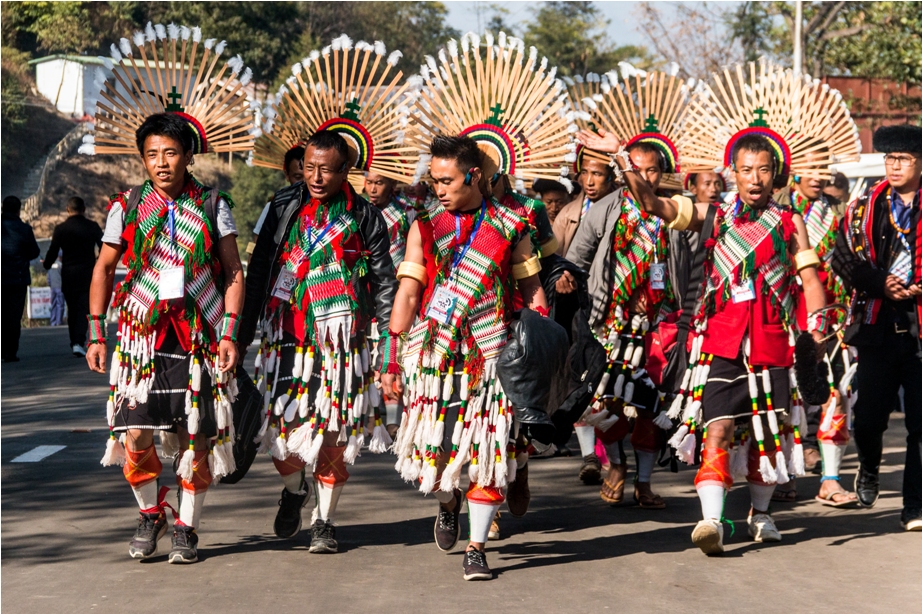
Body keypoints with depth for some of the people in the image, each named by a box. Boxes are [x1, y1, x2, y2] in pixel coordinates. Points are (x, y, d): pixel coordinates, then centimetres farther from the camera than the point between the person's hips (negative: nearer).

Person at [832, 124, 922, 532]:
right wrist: (881, 283, -10)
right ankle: (869, 470, 36)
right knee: (869, 416, 4)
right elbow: (844, 258, 5)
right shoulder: (865, 207, 9)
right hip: (879, 325, 2)